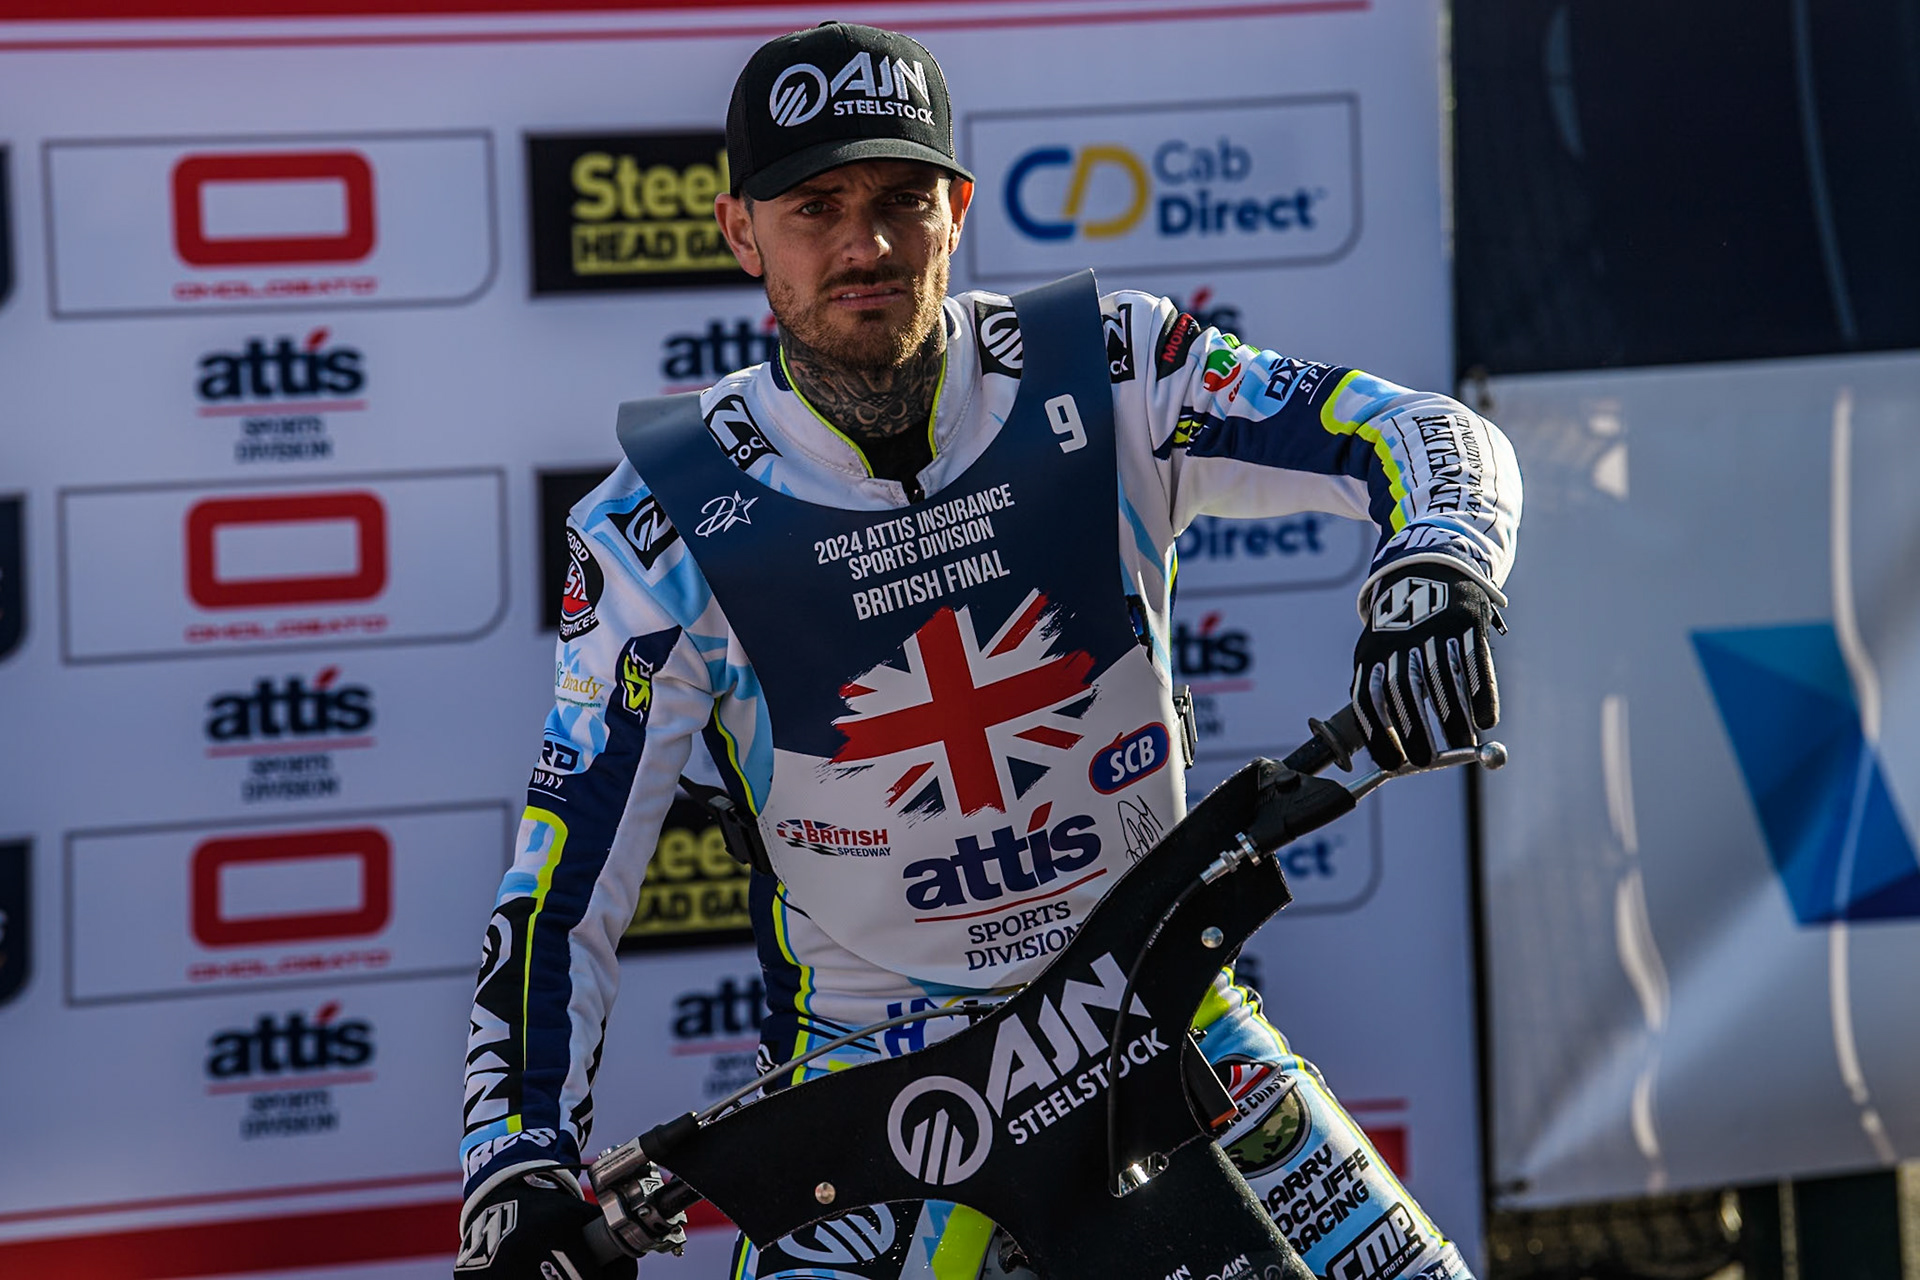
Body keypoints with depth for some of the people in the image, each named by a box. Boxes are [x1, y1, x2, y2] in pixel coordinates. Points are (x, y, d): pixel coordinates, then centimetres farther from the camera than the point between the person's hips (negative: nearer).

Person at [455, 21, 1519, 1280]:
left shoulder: (1100, 374, -8)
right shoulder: (666, 527, -10)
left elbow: (1440, 438, -10)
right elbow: (565, 883, -7)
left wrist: (1435, 574, -33)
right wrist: (517, 1163, -18)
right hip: (874, 1065, -2)